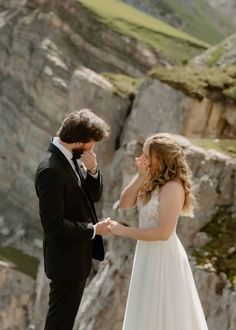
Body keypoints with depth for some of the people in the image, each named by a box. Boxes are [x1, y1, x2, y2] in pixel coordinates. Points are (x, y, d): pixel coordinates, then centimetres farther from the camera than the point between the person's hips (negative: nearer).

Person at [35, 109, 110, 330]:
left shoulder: (73, 159, 3)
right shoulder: (50, 170, -26)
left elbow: (94, 195, 8)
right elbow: (53, 224, -26)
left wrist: (92, 170, -11)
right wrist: (93, 230, -19)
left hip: (78, 255, 9)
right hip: (66, 258, -9)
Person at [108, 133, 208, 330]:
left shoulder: (172, 187, -23)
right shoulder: (152, 181, 3)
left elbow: (163, 232, -26)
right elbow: (124, 203, -2)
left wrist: (123, 231, -19)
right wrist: (140, 177, -15)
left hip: (163, 256, -9)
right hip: (149, 254, 9)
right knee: (150, 313, 21)